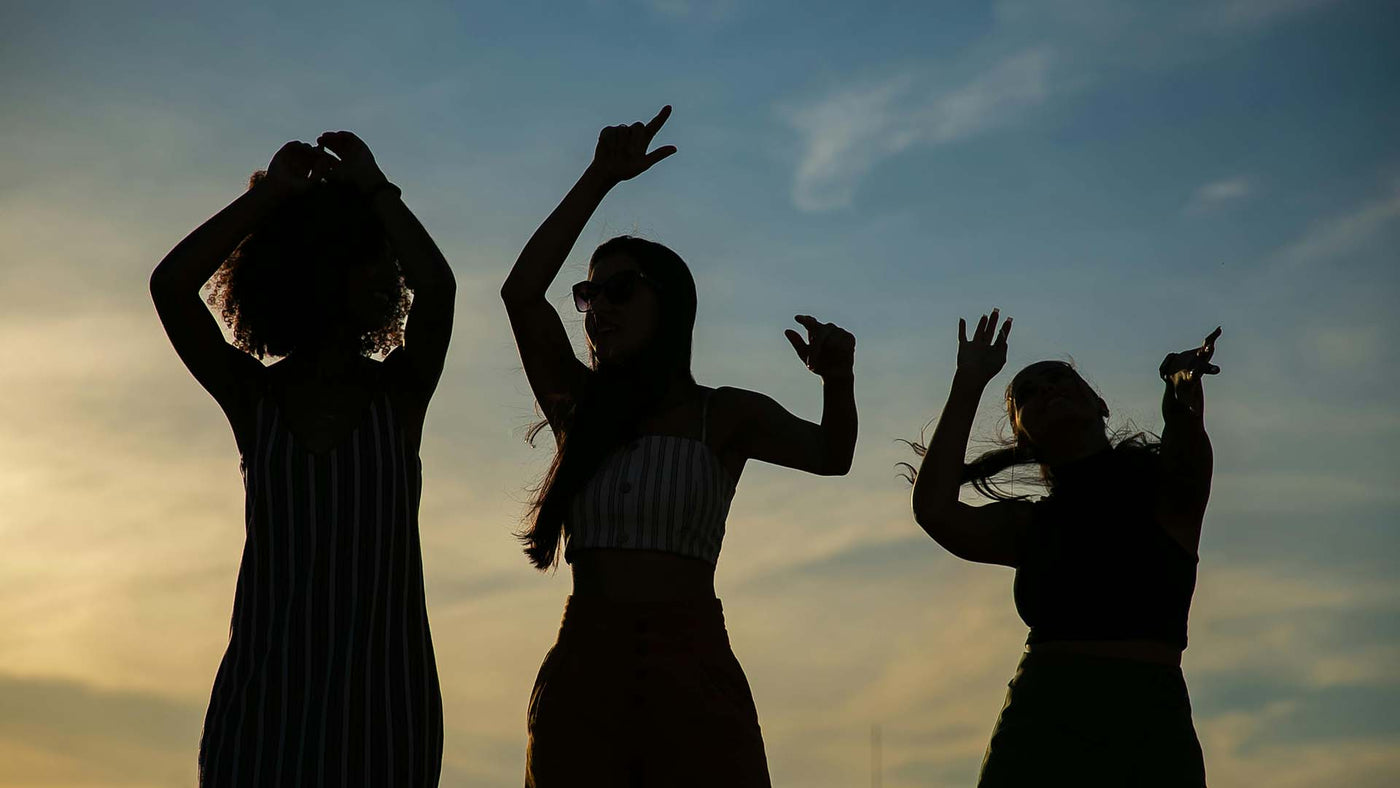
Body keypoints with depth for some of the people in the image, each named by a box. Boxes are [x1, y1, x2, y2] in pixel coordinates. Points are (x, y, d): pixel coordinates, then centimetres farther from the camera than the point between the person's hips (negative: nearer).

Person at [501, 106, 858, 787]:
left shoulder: (726, 415, 7)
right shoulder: (578, 407, 12)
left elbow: (829, 456, -7)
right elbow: (522, 293, 0)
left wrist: (837, 379, -28)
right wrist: (600, 179, -4)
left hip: (694, 680, -2)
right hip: (581, 677, 2)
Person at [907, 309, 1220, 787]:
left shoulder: (1164, 492, 11)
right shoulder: (1030, 526, 18)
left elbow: (1186, 442, -13)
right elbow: (934, 509, 1)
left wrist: (1185, 389, -36)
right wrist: (969, 385, 4)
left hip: (1149, 729, -2)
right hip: (1039, 730, 2)